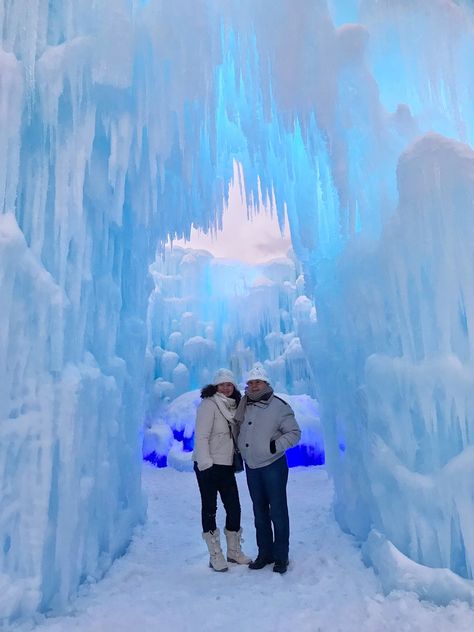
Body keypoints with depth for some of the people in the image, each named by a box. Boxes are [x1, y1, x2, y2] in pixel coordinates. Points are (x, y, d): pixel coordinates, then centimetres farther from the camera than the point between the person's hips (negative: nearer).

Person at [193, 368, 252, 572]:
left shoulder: (233, 407, 12)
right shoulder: (208, 404, -11)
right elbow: (201, 436, -16)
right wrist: (205, 463, -21)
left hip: (226, 465, 7)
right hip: (208, 466, -7)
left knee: (234, 508, 10)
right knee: (210, 509, 5)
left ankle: (234, 551, 28)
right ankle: (215, 556, 17)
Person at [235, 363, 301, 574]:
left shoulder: (279, 406, -12)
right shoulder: (243, 405, 1)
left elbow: (294, 433, -7)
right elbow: (236, 428, 17)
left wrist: (277, 445, -20)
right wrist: (238, 452, 9)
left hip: (273, 465, -5)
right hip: (251, 467, 5)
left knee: (277, 512, 3)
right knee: (259, 513, 16)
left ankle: (281, 556, 19)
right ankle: (265, 553, 30)